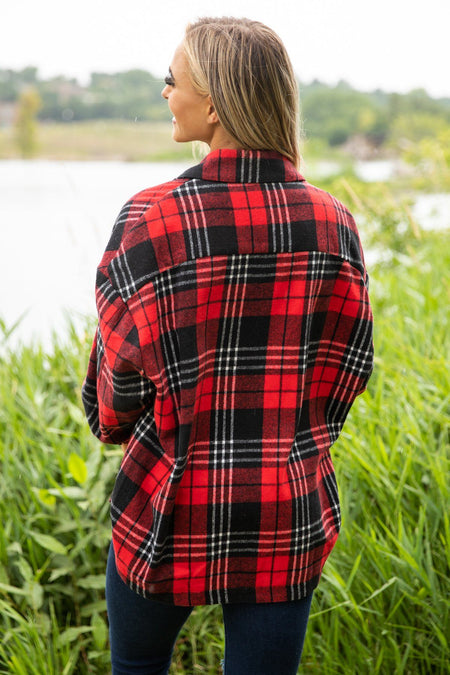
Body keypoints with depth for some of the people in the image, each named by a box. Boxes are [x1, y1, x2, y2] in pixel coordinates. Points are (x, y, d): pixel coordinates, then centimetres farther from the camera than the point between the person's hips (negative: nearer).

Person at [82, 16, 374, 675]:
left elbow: (121, 366, -7)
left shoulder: (152, 219, -15)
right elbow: (345, 371, 2)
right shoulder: (332, 223, -5)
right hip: (289, 520, 2)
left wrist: (115, 423, 16)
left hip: (174, 508, -2)